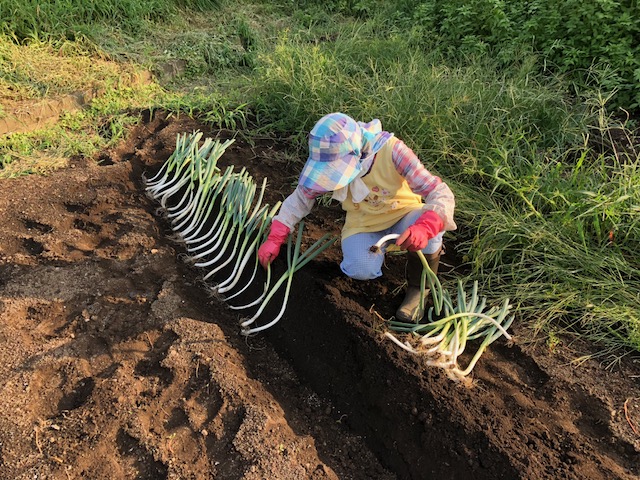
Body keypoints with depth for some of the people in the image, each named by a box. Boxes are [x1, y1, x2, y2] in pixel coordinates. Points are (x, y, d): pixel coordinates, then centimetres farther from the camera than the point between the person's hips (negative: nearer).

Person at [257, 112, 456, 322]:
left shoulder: (391, 150, -30)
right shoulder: (330, 163, -20)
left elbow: (442, 194, -32)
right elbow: (300, 199, -5)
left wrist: (425, 227, -52)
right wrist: (274, 239, -11)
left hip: (403, 214, -1)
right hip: (363, 223, 2)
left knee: (431, 226, -35)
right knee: (361, 270, -29)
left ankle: (418, 289, -6)